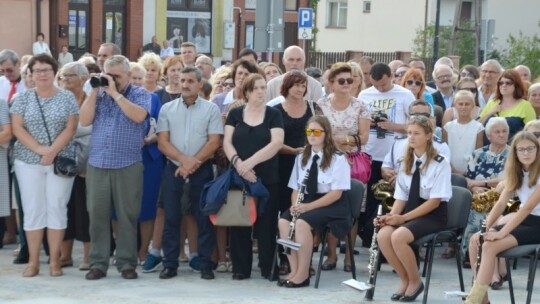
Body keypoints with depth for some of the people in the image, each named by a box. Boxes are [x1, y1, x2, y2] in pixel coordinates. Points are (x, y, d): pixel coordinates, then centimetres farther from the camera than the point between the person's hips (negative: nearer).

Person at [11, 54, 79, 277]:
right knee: (32, 209, 1)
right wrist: (40, 149, -14)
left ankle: (55, 260, 6)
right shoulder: (22, 99, 4)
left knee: (57, 207, 0)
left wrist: (53, 151, -16)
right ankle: (33, 261, 7)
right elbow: (17, 129, -2)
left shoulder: (67, 97, 2)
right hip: (28, 161, 1)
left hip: (61, 161, -1)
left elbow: (71, 128, -4)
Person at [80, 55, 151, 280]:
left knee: (127, 215, 1)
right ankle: (98, 263, 9)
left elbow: (139, 116, -16)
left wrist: (115, 93, -14)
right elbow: (85, 120, 2)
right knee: (97, 215, 3)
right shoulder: (98, 94, 13)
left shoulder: (140, 94, 4)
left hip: (128, 166, -3)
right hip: (97, 164, 3)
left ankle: (127, 263, 8)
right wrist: (94, 91, -2)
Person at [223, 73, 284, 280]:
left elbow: (277, 143, -10)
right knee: (240, 222, 3)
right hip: (238, 177, 1)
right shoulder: (235, 114, 8)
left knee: (266, 223, 0)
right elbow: (227, 142, 1)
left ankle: (268, 267, 8)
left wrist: (251, 162, -18)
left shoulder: (273, 114, 3)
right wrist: (237, 162, -18)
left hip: (267, 178, -1)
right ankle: (241, 268, 9)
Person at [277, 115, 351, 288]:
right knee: (284, 221, -25)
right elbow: (295, 188, 13)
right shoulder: (301, 158, 13)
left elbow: (336, 193, -13)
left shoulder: (338, 159, -6)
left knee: (302, 223, -33)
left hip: (332, 205, -6)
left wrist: (308, 206, -22)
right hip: (306, 202, 6)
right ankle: (294, 270, -19)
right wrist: (295, 204, -11)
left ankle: (303, 274, -23)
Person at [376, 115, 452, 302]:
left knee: (398, 237, -32)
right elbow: (401, 197, 10)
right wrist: (391, 215, -11)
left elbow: (434, 201, -14)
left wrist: (404, 217, -20)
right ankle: (405, 279, -4)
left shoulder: (440, 163, -10)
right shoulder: (405, 163, 10)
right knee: (382, 236, -25)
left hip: (433, 216, -6)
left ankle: (415, 281, -8)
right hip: (409, 212, 6)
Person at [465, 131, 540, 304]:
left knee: (490, 246, -26)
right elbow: (501, 204, 4)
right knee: (476, 240, -12)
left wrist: (501, 233, -27)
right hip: (523, 221, 7)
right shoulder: (516, 173, 9)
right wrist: (486, 228, -13)